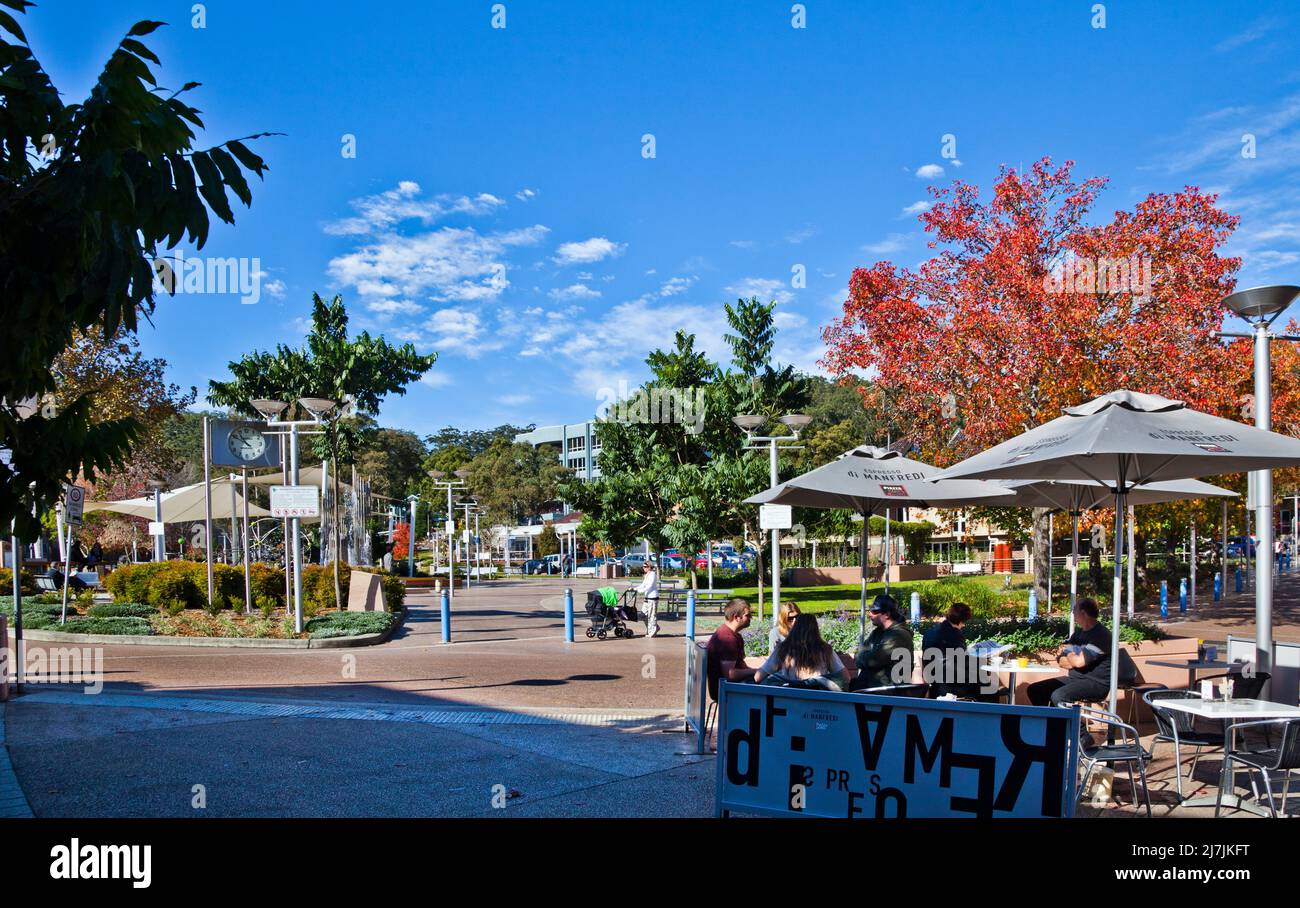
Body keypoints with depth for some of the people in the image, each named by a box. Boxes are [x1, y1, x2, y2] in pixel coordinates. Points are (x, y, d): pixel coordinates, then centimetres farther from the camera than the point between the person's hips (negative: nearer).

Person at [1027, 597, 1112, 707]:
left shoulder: (1100, 635, -15)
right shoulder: (1079, 632, 14)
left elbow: (1080, 662, -24)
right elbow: (1060, 660, 13)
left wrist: (1068, 654, -1)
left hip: (1096, 683, -9)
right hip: (1075, 679, 9)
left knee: (1058, 696, -33)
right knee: (1035, 689, 1)